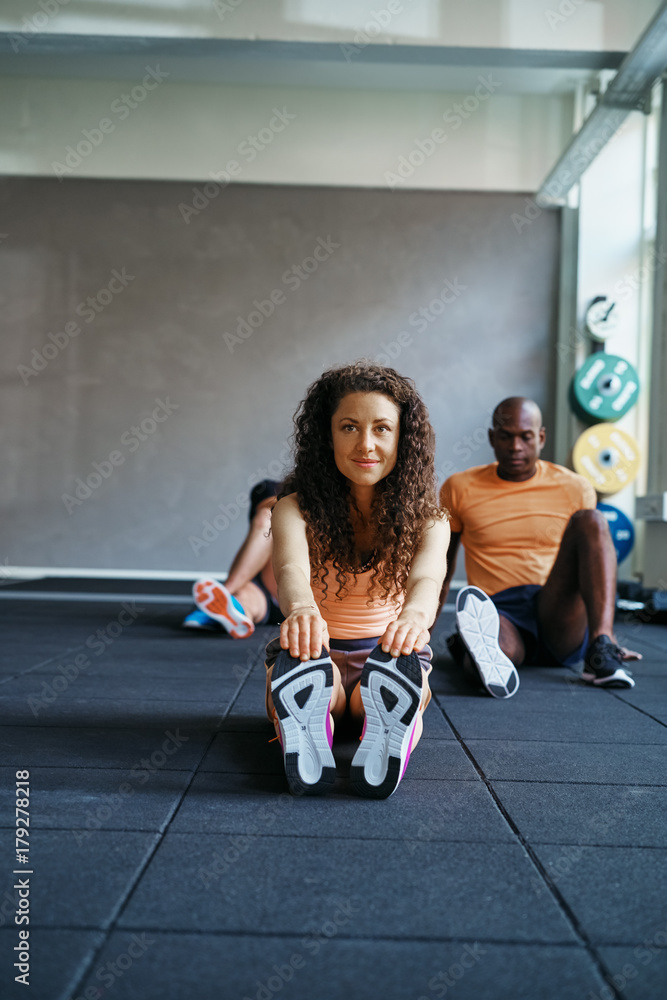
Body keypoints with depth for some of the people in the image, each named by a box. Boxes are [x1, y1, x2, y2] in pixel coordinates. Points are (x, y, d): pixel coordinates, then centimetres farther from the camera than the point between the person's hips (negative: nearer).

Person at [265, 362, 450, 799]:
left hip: (385, 652, 0)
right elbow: (291, 567, -33)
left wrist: (415, 613, -56)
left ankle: (389, 737, -61)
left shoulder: (427, 518, -8)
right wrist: (302, 610, -59)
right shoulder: (296, 508, -10)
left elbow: (428, 574, -30)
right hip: (320, 655, 0)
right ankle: (306, 732, -60)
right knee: (299, 660, -37)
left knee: (404, 666, -37)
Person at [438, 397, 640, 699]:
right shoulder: (459, 489, 9)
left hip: (562, 621, 1)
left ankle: (601, 647, -37)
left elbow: (594, 552, 17)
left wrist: (605, 637, 9)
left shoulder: (574, 489, 10)